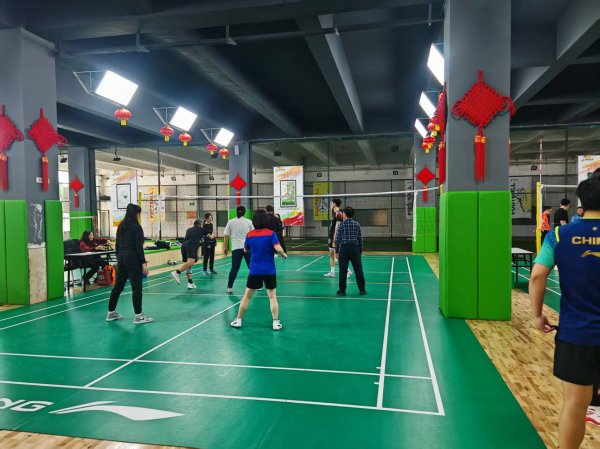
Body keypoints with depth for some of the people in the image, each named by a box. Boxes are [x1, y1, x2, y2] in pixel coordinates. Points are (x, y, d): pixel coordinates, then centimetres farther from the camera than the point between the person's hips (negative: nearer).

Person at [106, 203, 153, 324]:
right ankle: (138, 316, 1)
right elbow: (138, 247, -15)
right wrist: (143, 263, -14)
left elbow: (117, 245, 14)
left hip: (122, 258, 8)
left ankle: (111, 313, 24)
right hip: (133, 259, -8)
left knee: (118, 285, 15)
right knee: (136, 287, -3)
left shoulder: (121, 226, 11)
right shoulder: (136, 227, -11)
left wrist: (119, 260, 20)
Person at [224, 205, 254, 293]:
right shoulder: (249, 222, 4)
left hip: (236, 248, 0)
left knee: (234, 269, 3)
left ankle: (229, 287, 3)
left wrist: (225, 247, 12)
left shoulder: (230, 222, 4)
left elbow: (226, 236, 5)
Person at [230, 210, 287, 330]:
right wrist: (284, 255, 0)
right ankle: (276, 322, 8)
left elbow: (245, 250, 14)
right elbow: (278, 249, -19)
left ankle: (238, 320, 20)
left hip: (255, 270, 2)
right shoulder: (271, 233, -8)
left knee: (247, 296, 13)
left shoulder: (249, 235, 0)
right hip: (269, 270, -2)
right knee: (272, 297, 8)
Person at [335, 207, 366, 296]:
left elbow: (337, 239, -4)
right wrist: (360, 250, 12)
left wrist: (337, 250, 5)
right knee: (358, 270, 8)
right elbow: (360, 238, 4)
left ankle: (342, 290, 7)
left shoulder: (341, 225, -5)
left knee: (343, 271, 4)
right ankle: (362, 289, 14)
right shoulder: (357, 224, 1)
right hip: (355, 249, 2)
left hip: (344, 249, -2)